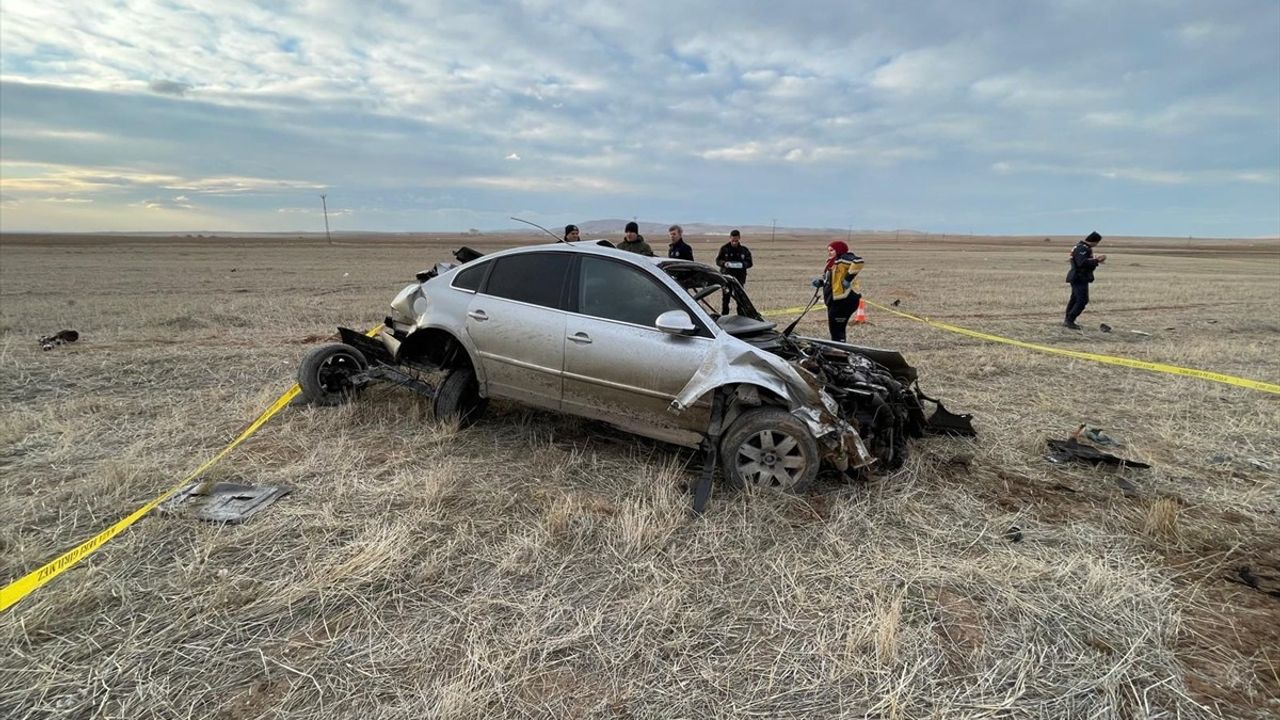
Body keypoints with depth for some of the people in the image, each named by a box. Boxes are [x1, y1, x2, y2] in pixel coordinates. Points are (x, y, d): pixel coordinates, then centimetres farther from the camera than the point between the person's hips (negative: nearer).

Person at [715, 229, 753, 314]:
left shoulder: (744, 249, 3)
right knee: (725, 298, 1)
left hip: (739, 277, 1)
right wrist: (724, 263, -17)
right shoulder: (724, 248, 0)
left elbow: (749, 263, 5)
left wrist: (742, 264, -17)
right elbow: (717, 260, 4)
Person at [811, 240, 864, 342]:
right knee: (834, 328, 16)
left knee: (837, 330, -11)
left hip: (845, 300, -11)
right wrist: (820, 282, 9)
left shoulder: (844, 258, -11)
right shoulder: (832, 263, 19)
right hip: (835, 300, 11)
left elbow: (858, 261, -30)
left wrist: (849, 278, -26)